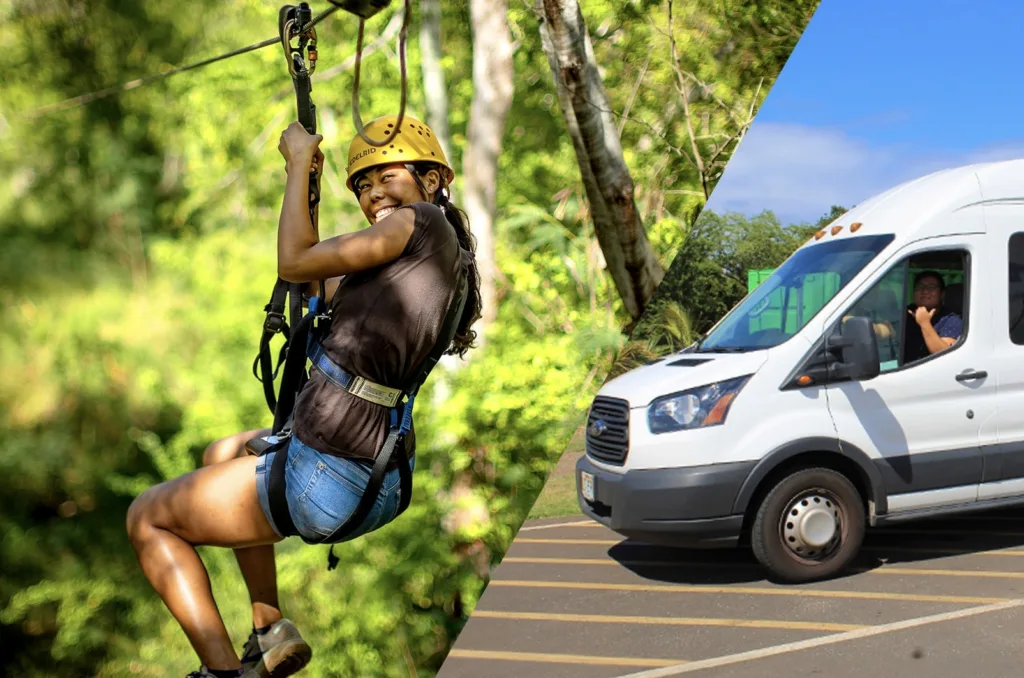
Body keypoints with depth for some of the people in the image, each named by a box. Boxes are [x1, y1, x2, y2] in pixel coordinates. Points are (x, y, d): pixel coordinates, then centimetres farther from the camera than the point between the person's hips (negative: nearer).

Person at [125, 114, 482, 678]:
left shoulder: (420, 222, -13)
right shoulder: (433, 258, 14)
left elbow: (294, 264, -11)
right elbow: (317, 289, 21)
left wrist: (300, 160, 2)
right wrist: (303, 180, 19)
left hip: (325, 476, -9)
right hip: (384, 479, 9)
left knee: (147, 516, 13)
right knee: (223, 455, 37)